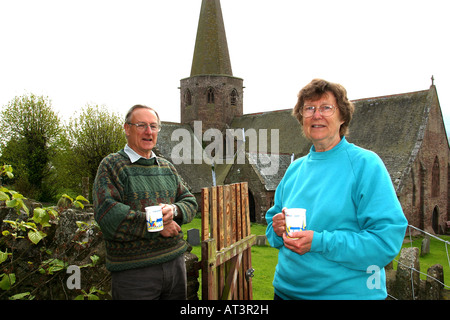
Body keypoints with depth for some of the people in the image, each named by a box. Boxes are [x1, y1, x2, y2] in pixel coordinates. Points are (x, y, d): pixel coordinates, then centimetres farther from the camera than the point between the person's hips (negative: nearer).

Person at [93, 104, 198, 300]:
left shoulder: (167, 167, 12)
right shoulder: (111, 165, -5)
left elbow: (190, 202, 11)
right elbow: (106, 214, -17)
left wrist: (174, 210, -12)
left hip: (175, 262, 6)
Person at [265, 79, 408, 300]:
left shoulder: (365, 164, -12)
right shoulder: (294, 169, 5)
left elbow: (387, 240, -18)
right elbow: (273, 219, 14)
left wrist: (319, 242, -25)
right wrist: (277, 230, -9)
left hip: (348, 292, -4)